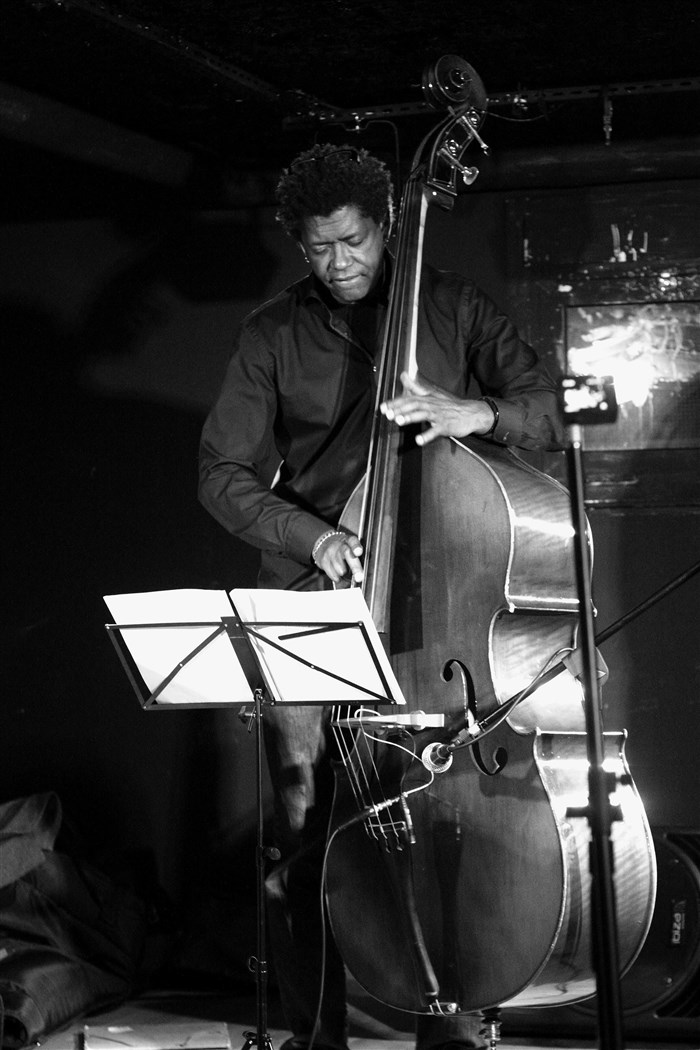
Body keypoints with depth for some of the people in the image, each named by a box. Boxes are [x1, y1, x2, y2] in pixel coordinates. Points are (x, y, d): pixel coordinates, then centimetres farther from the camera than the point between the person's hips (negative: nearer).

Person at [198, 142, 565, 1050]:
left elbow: (549, 411, 4)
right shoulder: (273, 335, 6)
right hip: (311, 601, 1)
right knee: (305, 832, -2)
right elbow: (224, 475, 3)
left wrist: (479, 413, -18)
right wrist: (312, 536, -15)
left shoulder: (452, 308, 7)